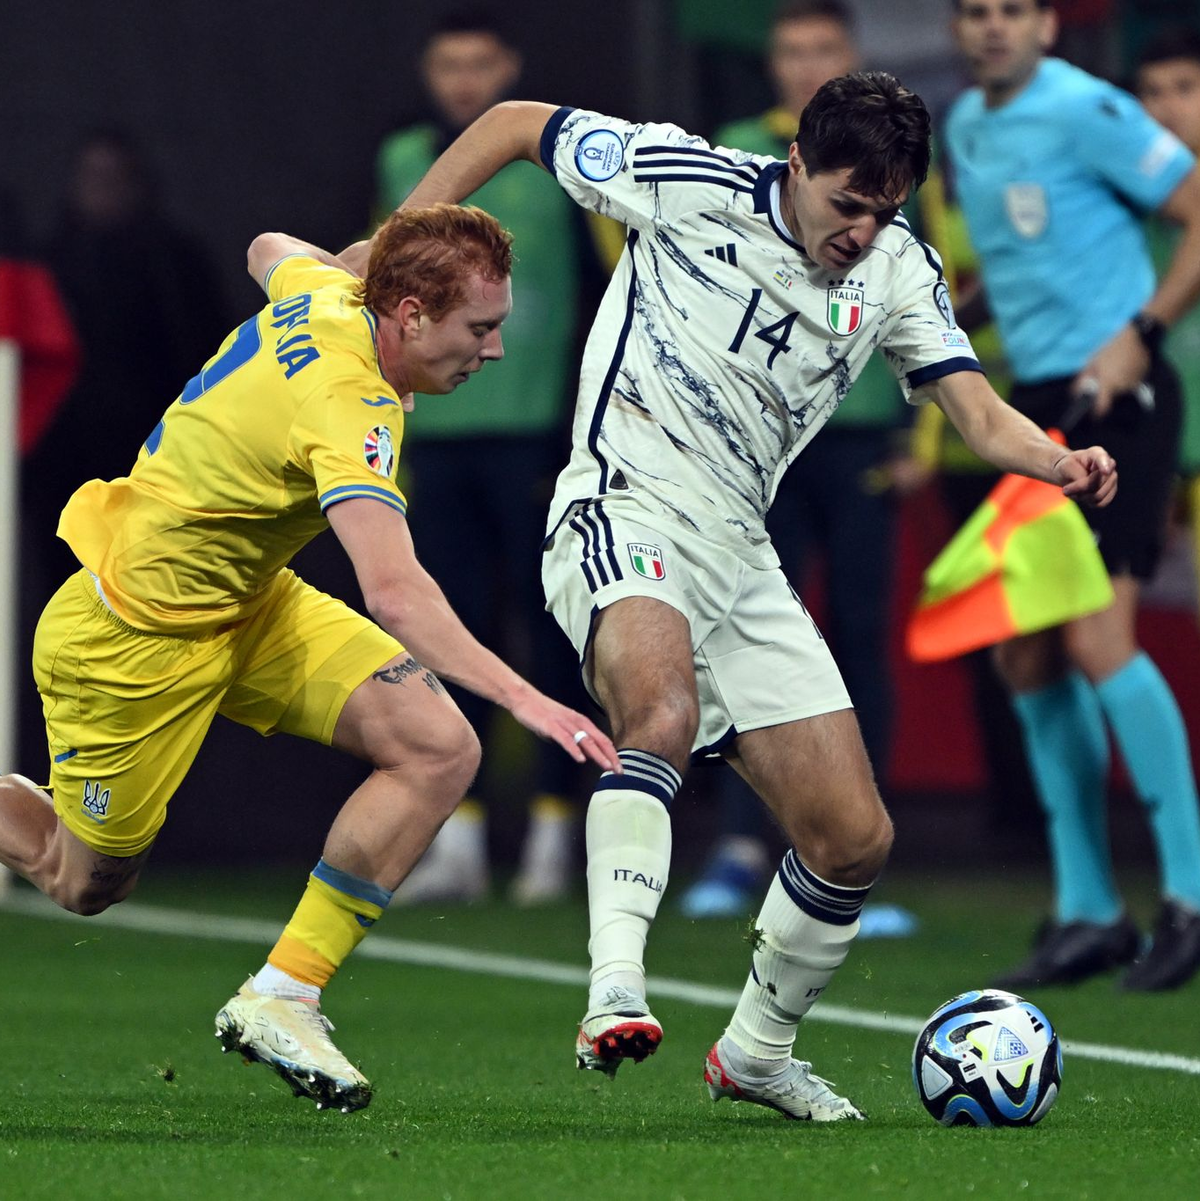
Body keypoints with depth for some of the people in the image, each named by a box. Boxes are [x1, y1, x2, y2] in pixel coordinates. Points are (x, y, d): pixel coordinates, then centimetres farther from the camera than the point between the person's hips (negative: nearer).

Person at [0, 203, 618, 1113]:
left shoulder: (323, 290, -9)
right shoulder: (349, 407, -34)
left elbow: (272, 250, 18)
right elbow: (396, 594, -48)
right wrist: (524, 699, -54)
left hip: (248, 604, 9)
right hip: (133, 636, -9)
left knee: (440, 751, -12)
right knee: (86, 886, 8)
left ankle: (282, 997, -6)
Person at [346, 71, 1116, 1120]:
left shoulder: (897, 268, 6)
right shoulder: (691, 183, -8)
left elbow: (978, 412, -2)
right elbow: (515, 124, 1)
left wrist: (1063, 464, -24)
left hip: (739, 559, 6)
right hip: (625, 514, -6)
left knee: (855, 837, 4)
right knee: (662, 717, -38)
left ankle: (756, 1053, 25)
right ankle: (615, 993, -47)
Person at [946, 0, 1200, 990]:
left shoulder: (1087, 113, -11)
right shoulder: (965, 126, 14)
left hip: (1116, 394, -8)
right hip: (1037, 404, 8)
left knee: (1097, 640, -17)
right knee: (1025, 656, 5)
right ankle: (1088, 913, 12)